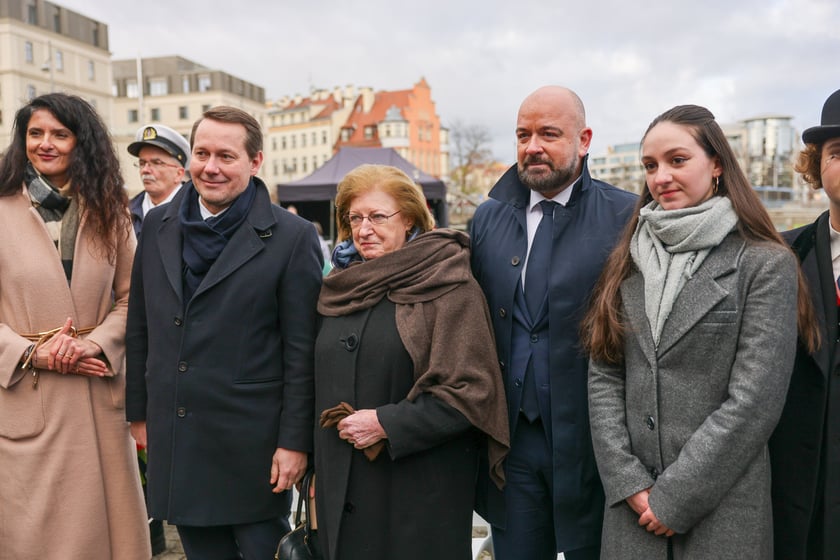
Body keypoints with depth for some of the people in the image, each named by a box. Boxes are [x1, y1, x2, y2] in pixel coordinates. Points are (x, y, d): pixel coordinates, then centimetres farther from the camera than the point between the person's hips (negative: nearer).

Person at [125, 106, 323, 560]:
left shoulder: (292, 237, -9)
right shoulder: (157, 225, 5)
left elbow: (301, 352, -10)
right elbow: (140, 329, 11)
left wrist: (295, 441, -10)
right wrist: (138, 412, 12)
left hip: (252, 443, -4)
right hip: (173, 438, 5)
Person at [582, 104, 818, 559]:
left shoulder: (766, 264, -7)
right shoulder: (629, 260, 6)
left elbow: (754, 400, -13)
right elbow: (603, 376, 1)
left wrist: (675, 497, -13)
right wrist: (628, 481, -8)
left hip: (721, 507, -3)